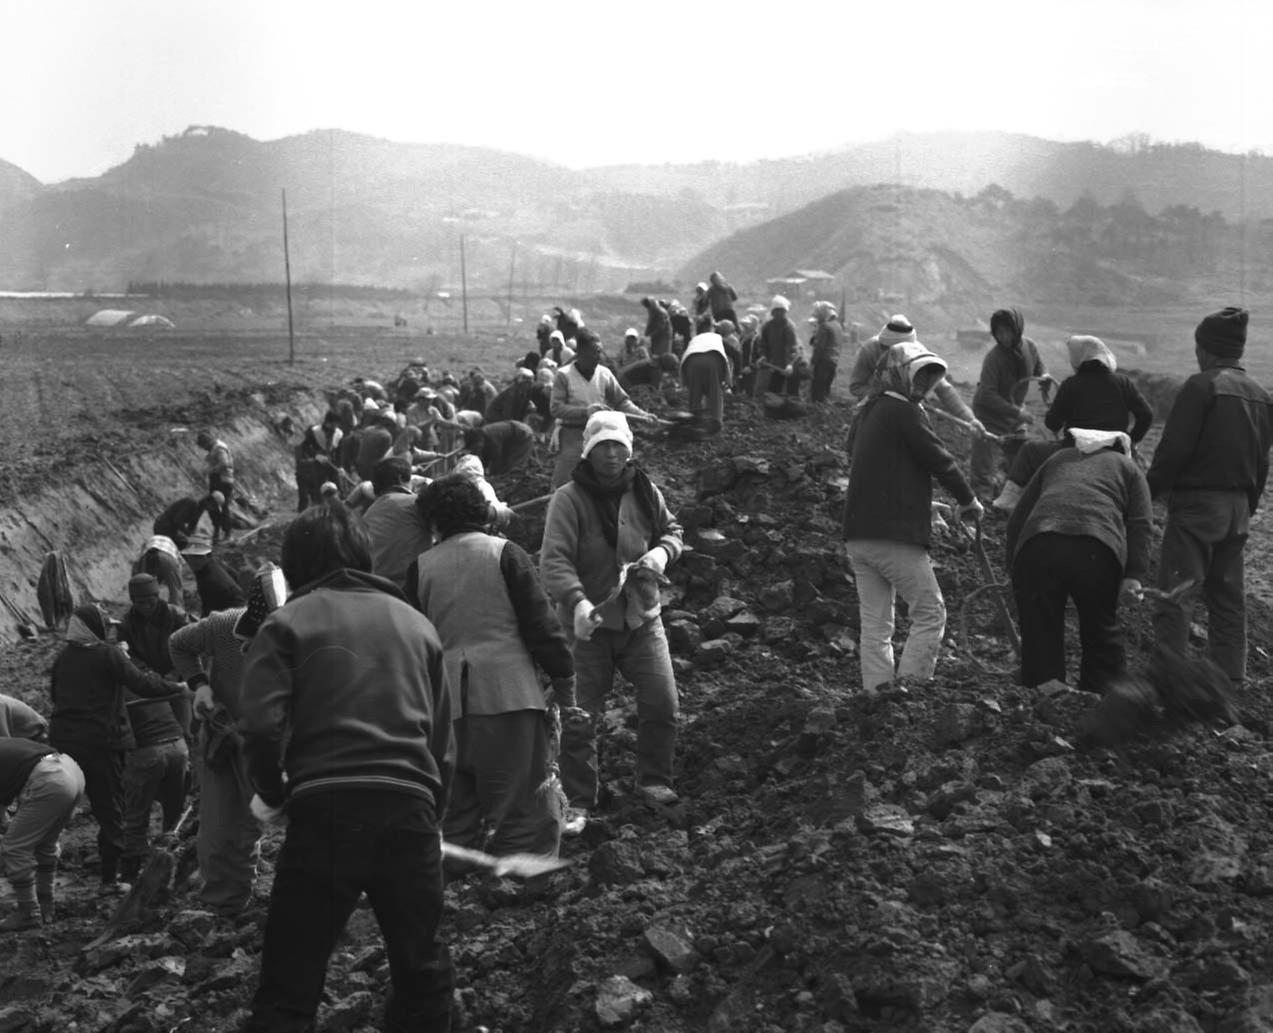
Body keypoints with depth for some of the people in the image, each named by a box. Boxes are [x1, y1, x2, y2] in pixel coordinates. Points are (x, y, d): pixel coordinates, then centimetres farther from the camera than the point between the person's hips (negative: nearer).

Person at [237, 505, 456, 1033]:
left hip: (326, 812, -3)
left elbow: (261, 726, -9)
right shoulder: (417, 623, 19)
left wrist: (273, 793, 8)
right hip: (410, 810, 3)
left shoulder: (289, 621, 6)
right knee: (423, 975, 17)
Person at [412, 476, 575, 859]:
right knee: (527, 814, 0)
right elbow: (541, 623, -4)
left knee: (456, 816, 12)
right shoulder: (505, 554, -1)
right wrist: (563, 678, 6)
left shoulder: (421, 567, 8)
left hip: (447, 704, 4)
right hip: (508, 694, -3)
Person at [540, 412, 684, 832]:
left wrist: (662, 551, -5)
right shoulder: (568, 499, -14)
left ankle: (654, 779, 26)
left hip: (642, 617, 4)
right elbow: (554, 559, -23)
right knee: (580, 717, 1)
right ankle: (578, 801, 15)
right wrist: (577, 600, -40)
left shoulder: (644, 491, 2)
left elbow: (671, 529, 19)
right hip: (589, 622, -4)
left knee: (662, 702, 2)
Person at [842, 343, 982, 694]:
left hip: (857, 534, 9)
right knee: (930, 613, 1)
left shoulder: (868, 412, 19)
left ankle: (877, 690, 9)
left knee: (874, 622, 10)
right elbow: (937, 457, -9)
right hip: (894, 536, -9)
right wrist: (968, 499, 7)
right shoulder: (904, 411, -8)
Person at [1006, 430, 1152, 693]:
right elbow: (1142, 524, 11)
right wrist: (1133, 574, 5)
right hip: (1096, 550, -2)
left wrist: (1013, 566, 27)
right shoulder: (1127, 467, 29)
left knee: (1039, 634, 9)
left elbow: (1018, 517, 28)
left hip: (1036, 545, 2)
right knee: (1101, 633, 15)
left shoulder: (1057, 460, 37)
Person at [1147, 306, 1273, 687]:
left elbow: (1174, 449, -17)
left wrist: (1149, 491, -7)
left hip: (1196, 504, -7)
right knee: (1229, 597, 14)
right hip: (1237, 508, 7)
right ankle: (1230, 678, 18)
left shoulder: (1201, 386, -13)